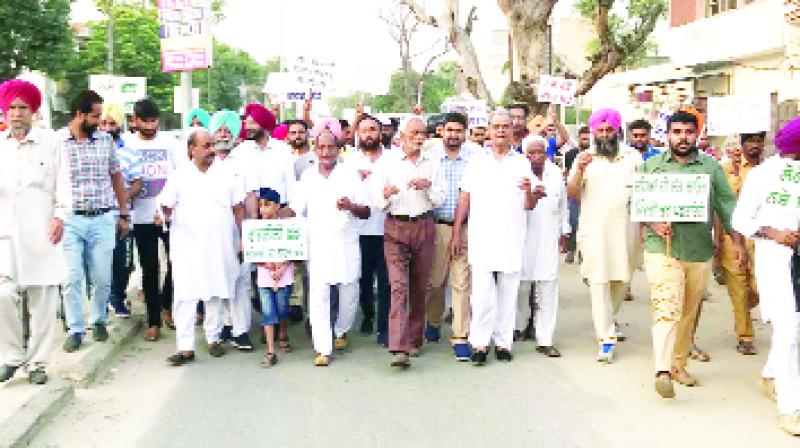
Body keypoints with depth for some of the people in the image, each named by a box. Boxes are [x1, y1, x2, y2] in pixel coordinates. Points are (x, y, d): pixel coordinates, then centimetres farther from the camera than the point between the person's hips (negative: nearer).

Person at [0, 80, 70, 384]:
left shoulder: (49, 143, 4)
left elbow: (62, 183, 3)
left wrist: (60, 216, -8)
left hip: (41, 233, -1)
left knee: (42, 300, 2)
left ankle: (37, 362, 13)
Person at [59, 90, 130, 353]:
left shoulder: (106, 140, 6)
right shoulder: (57, 141, -2)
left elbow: (116, 177, 13)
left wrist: (123, 215, 12)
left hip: (103, 220, 2)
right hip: (70, 220, -2)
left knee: (102, 278, 7)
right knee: (72, 278, -1)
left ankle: (98, 320, 28)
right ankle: (75, 330, 12)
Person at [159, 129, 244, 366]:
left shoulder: (226, 175, 6)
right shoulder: (180, 176, 2)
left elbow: (238, 208, 8)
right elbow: (166, 207, 6)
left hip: (219, 247, 2)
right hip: (187, 247, -2)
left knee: (216, 293, 10)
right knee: (185, 296, -5)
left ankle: (213, 338, 25)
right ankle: (185, 347, -2)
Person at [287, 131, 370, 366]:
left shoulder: (350, 174, 4)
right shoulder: (308, 177, 9)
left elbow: (366, 212, 3)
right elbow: (296, 211, 11)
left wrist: (351, 206, -17)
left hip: (347, 245, 0)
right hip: (317, 246, 0)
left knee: (349, 292, 7)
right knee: (318, 296, -6)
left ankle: (341, 330, 34)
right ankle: (323, 349, -2)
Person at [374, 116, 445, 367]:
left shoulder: (432, 163, 11)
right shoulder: (389, 163, 5)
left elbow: (440, 200, 8)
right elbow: (378, 203, 4)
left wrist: (429, 186, -11)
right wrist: (386, 195, -18)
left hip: (424, 227, 2)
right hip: (396, 227, -2)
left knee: (419, 287, 7)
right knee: (399, 286, -13)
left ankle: (414, 340, 21)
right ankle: (399, 348, -18)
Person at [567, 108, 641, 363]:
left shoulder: (632, 156, 11)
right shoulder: (585, 159, 6)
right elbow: (572, 194, -3)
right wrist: (580, 170, -18)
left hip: (624, 228, 2)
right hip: (594, 230, -2)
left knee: (622, 278, 8)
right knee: (598, 281, -6)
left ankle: (608, 318, 36)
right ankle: (606, 339, -2)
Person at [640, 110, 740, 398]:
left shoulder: (711, 167, 11)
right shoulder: (651, 165, 8)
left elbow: (727, 205, 8)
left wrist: (737, 242, 0)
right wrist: (653, 224, -13)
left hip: (700, 253, 3)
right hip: (662, 250, -3)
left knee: (689, 313, 11)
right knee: (666, 310, -15)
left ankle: (679, 365, 24)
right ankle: (662, 372, -19)